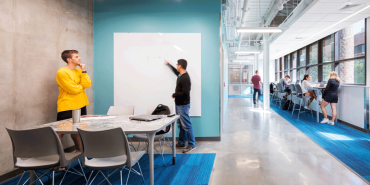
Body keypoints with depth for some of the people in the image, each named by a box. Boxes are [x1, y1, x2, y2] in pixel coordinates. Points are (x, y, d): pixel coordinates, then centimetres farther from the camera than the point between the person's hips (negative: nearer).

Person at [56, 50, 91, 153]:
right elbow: (73, 89, -19)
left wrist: (83, 71, -8)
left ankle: (79, 150, 30)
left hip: (80, 106, 7)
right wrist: (82, 85, 0)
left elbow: (87, 84, -3)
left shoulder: (79, 71, 10)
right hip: (66, 107, -7)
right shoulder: (62, 72, -12)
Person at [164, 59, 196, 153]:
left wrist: (174, 95, -11)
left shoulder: (185, 78, -20)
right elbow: (175, 71, 34)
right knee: (181, 125, 16)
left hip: (183, 105, -10)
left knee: (186, 125, -6)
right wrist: (168, 64, 45)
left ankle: (191, 145, 3)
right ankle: (182, 143, 26)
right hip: (179, 104, 10)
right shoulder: (180, 75, 10)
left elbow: (185, 92, -25)